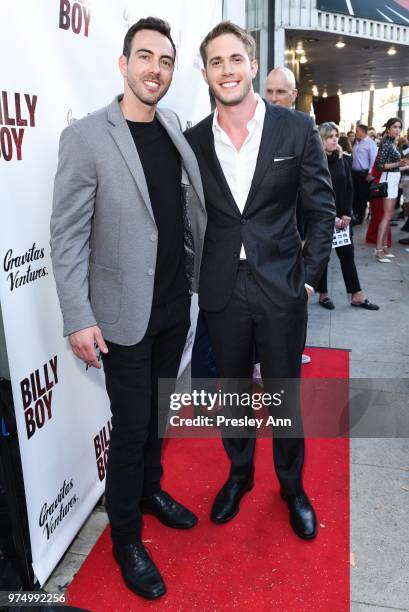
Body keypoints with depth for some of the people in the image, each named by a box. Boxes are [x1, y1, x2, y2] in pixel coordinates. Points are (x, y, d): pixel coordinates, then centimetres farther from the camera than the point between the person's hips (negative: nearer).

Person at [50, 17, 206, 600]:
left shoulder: (175, 129, 7)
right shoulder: (86, 137, -10)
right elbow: (67, 235, -12)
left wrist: (199, 278, 6)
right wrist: (79, 317, -17)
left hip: (175, 306, 5)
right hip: (126, 313, -5)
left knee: (157, 413, 20)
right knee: (131, 426, 5)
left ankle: (151, 490, 44)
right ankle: (126, 537, 28)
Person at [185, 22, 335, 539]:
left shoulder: (296, 128, -3)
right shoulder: (193, 141, 2)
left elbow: (322, 210, 0)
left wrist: (309, 276, -5)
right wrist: (195, 276, 2)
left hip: (281, 288, -1)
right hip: (222, 292, 2)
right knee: (232, 390, 17)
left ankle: (292, 484, 37)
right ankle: (239, 473, 42)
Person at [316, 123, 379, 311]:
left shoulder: (342, 160, 8)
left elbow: (349, 189, 6)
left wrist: (346, 214, -5)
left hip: (342, 216, 5)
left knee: (347, 254, 6)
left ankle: (357, 296, 11)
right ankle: (323, 295, 16)